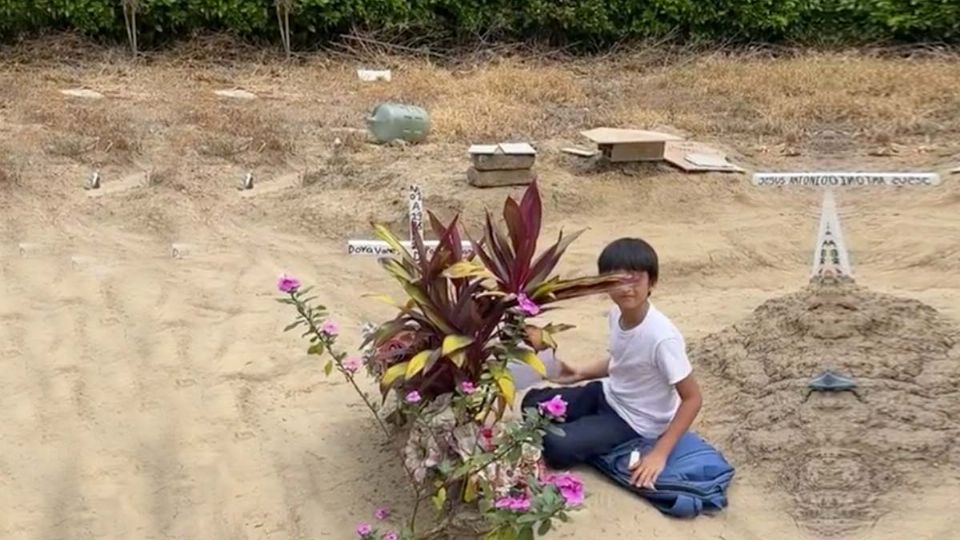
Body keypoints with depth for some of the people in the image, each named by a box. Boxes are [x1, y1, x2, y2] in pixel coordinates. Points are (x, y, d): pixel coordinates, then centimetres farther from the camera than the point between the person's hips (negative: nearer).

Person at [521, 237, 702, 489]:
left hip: (635, 420, -7)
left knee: (556, 447, -23)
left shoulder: (662, 337, -31)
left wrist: (660, 453, -27)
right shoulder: (618, 313, -8)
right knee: (533, 403, 4)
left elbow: (692, 399, -24)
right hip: (608, 394, 7)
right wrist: (581, 374, 3)